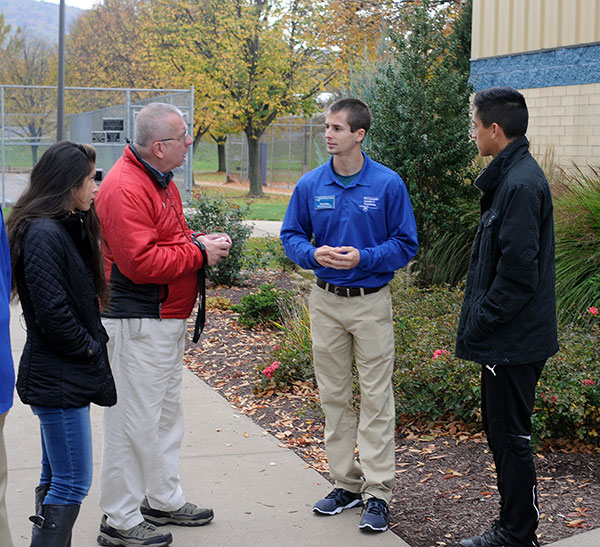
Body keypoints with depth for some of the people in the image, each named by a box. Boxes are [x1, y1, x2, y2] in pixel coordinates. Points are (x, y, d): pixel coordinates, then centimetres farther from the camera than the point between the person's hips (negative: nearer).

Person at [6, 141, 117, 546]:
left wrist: (94, 342, 8)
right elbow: (52, 312, -23)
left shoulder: (68, 228, 13)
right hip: (57, 379, -10)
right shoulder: (44, 233, -18)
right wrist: (90, 348, -12)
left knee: (56, 479, 16)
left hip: (67, 375, 10)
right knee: (72, 483, -6)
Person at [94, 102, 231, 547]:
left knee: (167, 413, 19)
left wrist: (200, 242, 5)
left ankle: (164, 501, 32)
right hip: (138, 324, -11)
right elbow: (141, 262, -26)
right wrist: (199, 253, -17)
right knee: (135, 420, -5)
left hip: (169, 319, 11)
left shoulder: (160, 180, 14)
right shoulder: (125, 188, -20)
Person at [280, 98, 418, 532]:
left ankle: (378, 492, 5)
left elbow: (406, 244, -4)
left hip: (371, 303, -3)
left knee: (376, 398, -2)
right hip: (325, 301, 3)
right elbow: (291, 236, 9)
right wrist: (313, 254, -12)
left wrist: (363, 258, -19)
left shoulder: (388, 184, -7)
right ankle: (346, 483, 23)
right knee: (334, 396, 10)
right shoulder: (310, 185, 1)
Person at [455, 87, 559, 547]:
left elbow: (517, 271, -24)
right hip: (507, 339, 10)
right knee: (501, 431, 18)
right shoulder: (510, 177, 12)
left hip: (513, 340, -10)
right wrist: (478, 324, 16)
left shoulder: (521, 185, -20)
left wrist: (480, 325, -15)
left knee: (510, 437, 0)